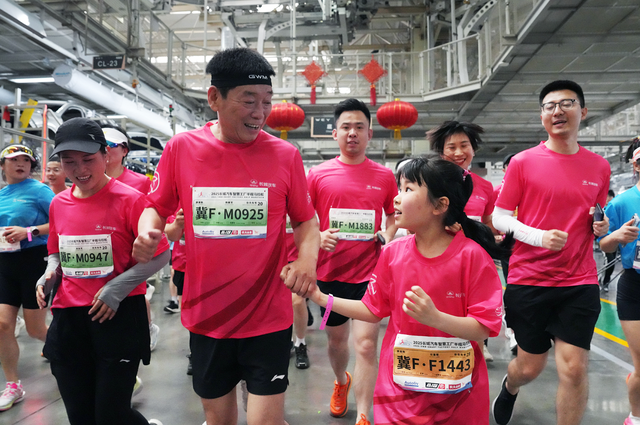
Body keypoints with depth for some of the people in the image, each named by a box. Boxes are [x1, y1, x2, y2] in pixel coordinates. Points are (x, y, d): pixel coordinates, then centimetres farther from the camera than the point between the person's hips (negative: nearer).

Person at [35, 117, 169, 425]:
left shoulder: (130, 199, -11)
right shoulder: (58, 204, 6)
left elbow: (161, 255, -9)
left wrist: (119, 286, -19)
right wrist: (49, 275, -1)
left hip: (118, 315, -5)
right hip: (67, 319, 6)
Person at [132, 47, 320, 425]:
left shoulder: (286, 155, -6)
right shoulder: (181, 148, -4)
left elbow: (306, 219, 4)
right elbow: (157, 207, 8)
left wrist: (308, 257, -15)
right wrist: (147, 234, -13)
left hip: (268, 316, -1)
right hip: (205, 315, 2)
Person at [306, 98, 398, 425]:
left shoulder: (384, 176, 2)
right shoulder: (317, 174, -1)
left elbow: (394, 216, 14)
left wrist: (388, 237, -5)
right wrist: (318, 238, -16)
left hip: (369, 272, -1)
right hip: (329, 272, 2)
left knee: (366, 345, -6)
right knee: (336, 339, 19)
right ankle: (341, 382, 50)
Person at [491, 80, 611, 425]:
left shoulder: (599, 166, 7)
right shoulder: (523, 162, -4)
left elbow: (596, 218, 20)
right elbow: (499, 217, -3)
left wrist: (600, 226, -3)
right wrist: (538, 235, -18)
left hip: (579, 283, 2)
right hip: (528, 280, -2)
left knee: (574, 367, 0)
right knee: (530, 367, 11)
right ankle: (509, 388, 47)